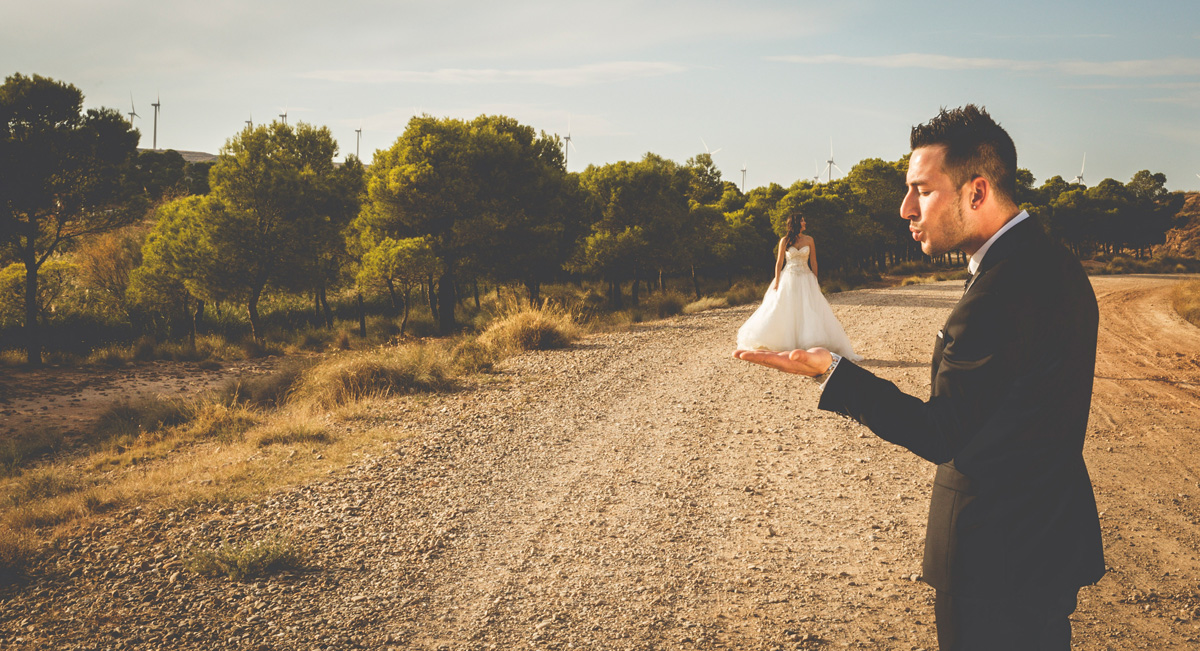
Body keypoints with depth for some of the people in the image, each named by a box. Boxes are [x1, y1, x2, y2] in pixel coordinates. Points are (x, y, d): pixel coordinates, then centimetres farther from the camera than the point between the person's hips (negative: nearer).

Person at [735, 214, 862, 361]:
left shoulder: (809, 240, 4)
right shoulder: (785, 241, 0)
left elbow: (813, 262, 7)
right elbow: (779, 262, 1)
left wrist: (815, 281, 5)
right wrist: (776, 281, -5)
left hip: (805, 279, 1)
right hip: (788, 279, -1)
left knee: (811, 311, -6)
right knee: (785, 312, -2)